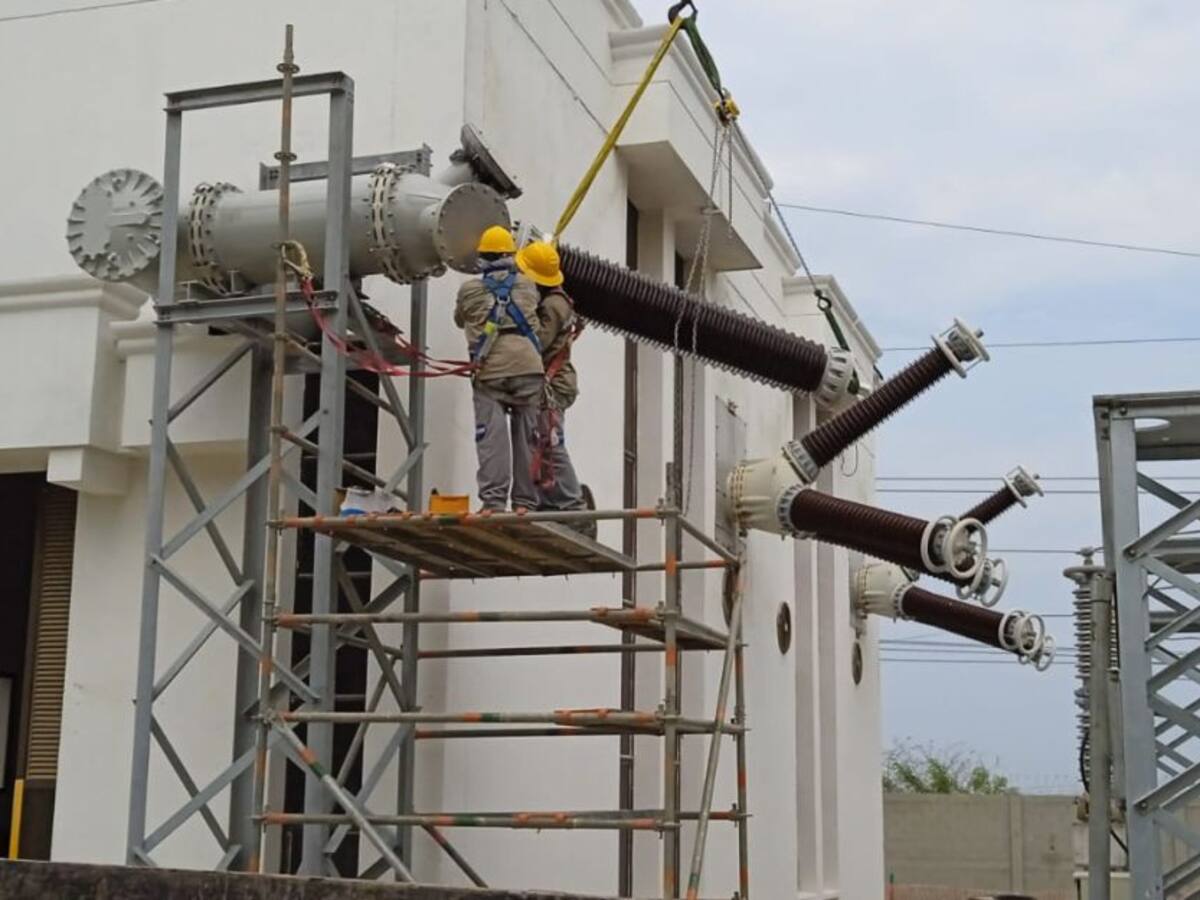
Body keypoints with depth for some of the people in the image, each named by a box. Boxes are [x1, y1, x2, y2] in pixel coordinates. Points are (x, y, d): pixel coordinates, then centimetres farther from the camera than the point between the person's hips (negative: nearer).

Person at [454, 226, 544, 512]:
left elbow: (460, 321, 27)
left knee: (492, 437, -5)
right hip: (528, 367, 1)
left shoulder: (469, 290, 9)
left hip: (489, 372, -1)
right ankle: (525, 501, 6)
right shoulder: (527, 286, 12)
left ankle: (493, 501, -14)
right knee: (526, 437, 5)